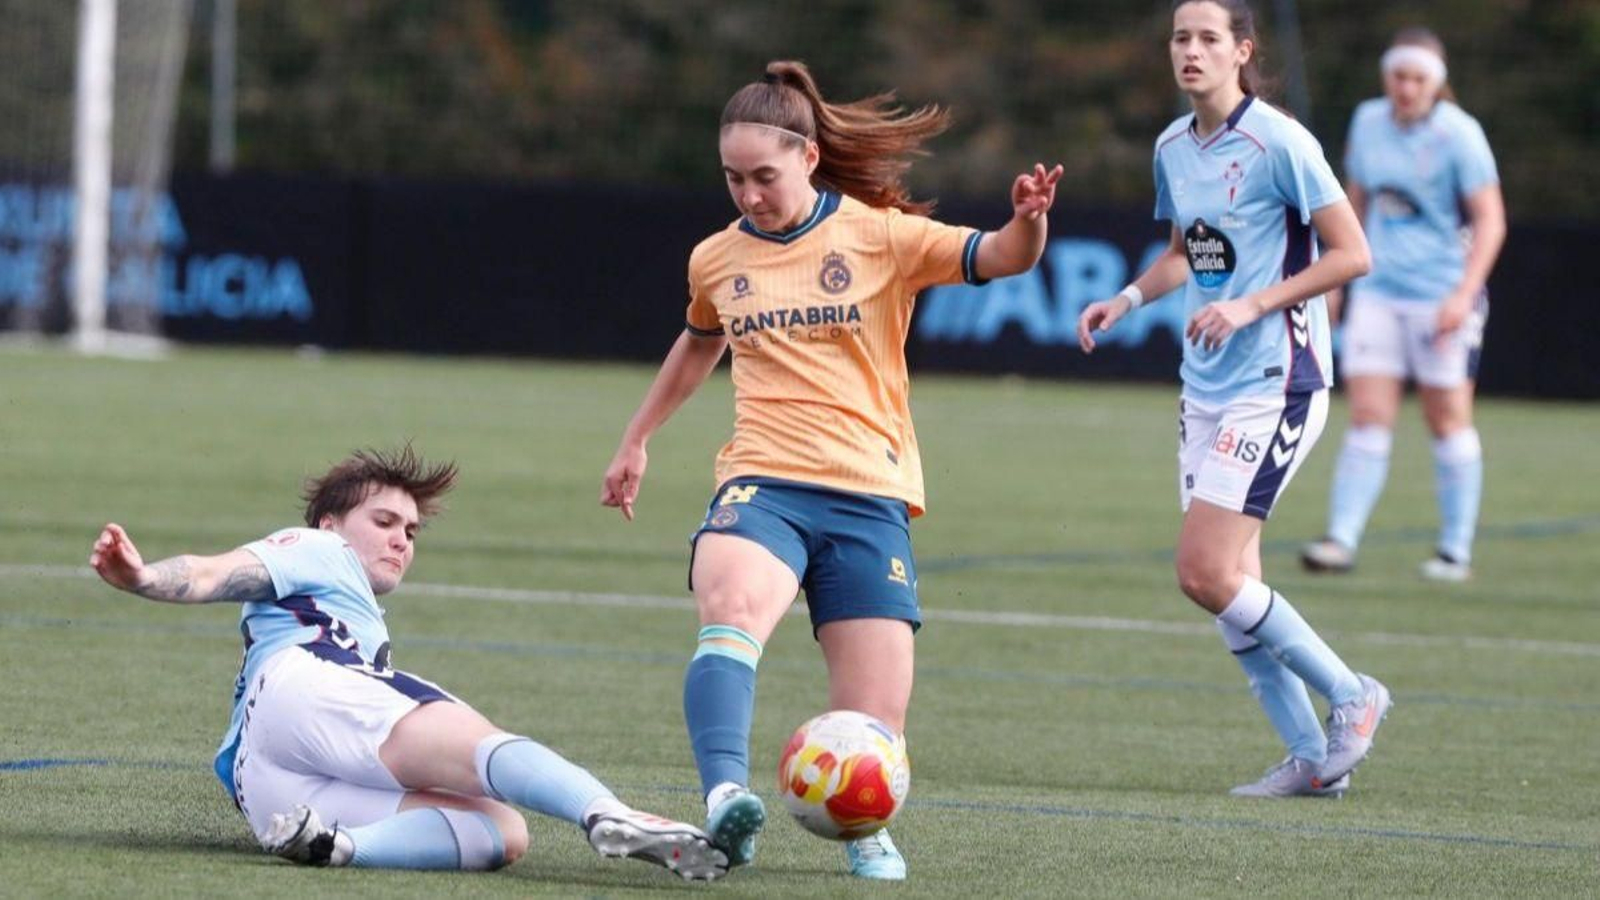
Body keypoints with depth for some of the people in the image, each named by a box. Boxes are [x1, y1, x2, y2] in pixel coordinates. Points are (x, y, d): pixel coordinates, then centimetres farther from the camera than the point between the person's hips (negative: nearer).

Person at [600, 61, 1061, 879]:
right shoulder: (716, 260, 12)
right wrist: (636, 441, 42)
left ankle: (863, 830, 30)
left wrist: (1027, 223, -31)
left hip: (868, 495, -1)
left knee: (873, 729, -5)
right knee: (731, 606, -36)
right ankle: (725, 798, -54)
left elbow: (999, 259, -8)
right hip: (763, 483, 1)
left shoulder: (878, 236, 1)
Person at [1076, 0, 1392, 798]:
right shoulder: (1173, 147, 9)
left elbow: (1351, 255, -13)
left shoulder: (1278, 144, -13)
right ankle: (1313, 757, 12)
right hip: (1206, 386, 8)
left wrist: (1252, 306, -20)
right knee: (1229, 581, 4)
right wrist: (1127, 299, 8)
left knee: (1206, 573, -14)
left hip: (1273, 387, -8)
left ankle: (1350, 696, 2)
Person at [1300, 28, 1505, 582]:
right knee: (1368, 419, -5)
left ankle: (1456, 551, 11)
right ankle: (1341, 541, -10)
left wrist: (1464, 293, -22)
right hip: (1378, 291, 4)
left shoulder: (1458, 135, -11)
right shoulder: (1368, 122, 5)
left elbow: (1490, 220, -12)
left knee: (1448, 421, 2)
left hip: (1442, 297, -4)